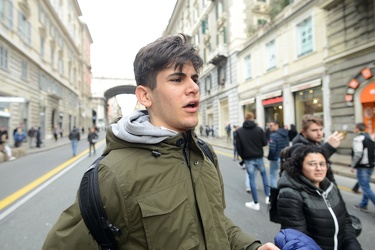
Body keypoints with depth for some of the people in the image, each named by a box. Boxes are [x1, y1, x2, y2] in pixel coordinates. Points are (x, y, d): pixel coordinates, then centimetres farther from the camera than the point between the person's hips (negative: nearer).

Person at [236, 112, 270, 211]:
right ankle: (268, 197, 25)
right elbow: (265, 143, -2)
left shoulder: (239, 131, -7)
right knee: (264, 174, 23)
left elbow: (238, 147, -7)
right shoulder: (259, 129, -7)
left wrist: (242, 156, 7)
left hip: (248, 158, -1)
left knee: (252, 178, 5)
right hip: (259, 157, 1)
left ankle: (256, 203, 11)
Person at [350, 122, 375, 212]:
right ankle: (363, 205, 27)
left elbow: (358, 154, -22)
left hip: (362, 167, -9)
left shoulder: (358, 138, -16)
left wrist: (353, 166, -13)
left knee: (365, 188, -3)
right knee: (366, 186, 18)